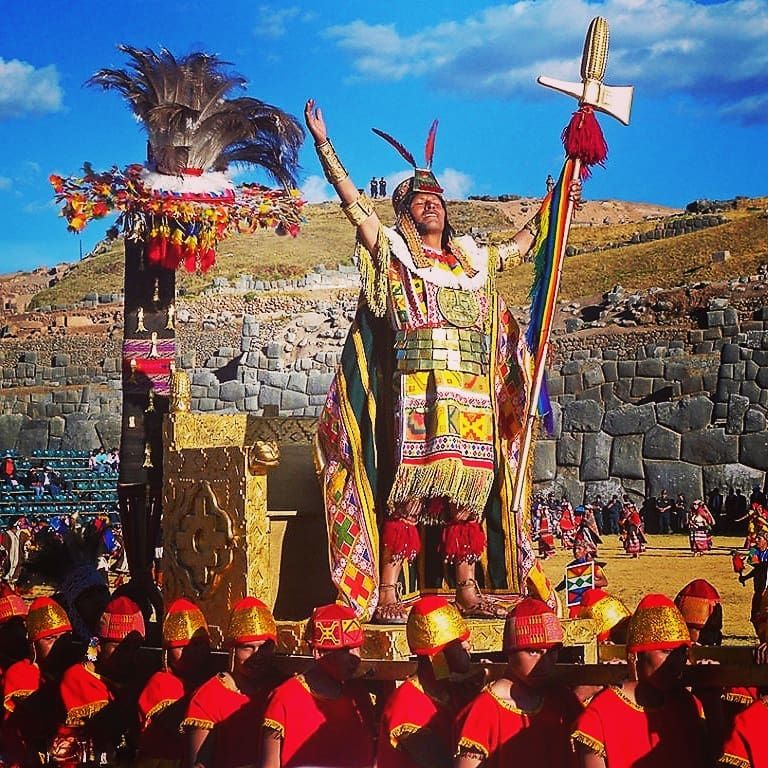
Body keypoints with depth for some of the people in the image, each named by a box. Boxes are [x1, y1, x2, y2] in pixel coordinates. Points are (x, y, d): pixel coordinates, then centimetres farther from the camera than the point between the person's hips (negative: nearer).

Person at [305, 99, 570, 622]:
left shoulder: (473, 261, 23)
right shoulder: (393, 253, 11)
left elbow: (524, 242, 39)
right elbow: (352, 200, 3)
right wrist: (323, 144, -4)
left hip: (473, 393, 5)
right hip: (417, 387, -4)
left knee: (469, 489, 3)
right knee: (409, 489, -11)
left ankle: (468, 590, 9)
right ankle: (388, 594, -11)